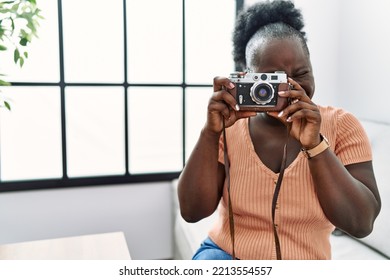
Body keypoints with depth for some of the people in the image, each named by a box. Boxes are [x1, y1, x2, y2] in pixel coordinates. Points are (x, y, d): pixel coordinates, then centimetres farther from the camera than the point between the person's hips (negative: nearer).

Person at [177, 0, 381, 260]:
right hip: (226, 256, -1)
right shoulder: (230, 127, -6)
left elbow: (361, 224, -16)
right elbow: (192, 211, -13)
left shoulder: (342, 126, -8)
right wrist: (211, 132, -23)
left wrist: (314, 144, -26)